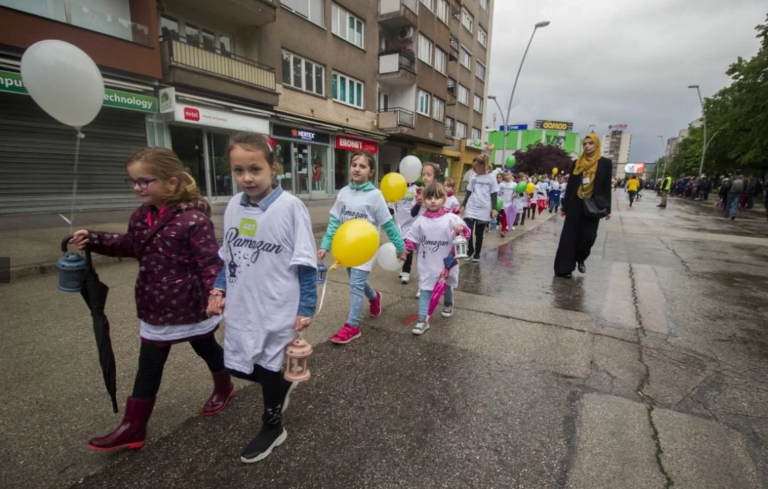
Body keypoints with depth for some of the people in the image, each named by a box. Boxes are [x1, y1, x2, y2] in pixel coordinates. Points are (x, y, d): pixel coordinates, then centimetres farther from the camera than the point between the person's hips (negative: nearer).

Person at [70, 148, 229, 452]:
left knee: (207, 348, 19)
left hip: (191, 306, -6)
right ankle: (133, 427, 29)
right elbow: (130, 246, 19)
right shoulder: (141, 216, 1)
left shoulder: (193, 219, -24)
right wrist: (93, 239, 6)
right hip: (155, 308, 6)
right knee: (148, 368, 15)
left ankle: (224, 388, 47)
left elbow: (211, 262, -25)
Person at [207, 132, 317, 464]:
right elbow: (228, 257, 14)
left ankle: (272, 428, 41)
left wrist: (306, 308, -13)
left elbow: (305, 263, -13)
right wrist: (218, 290, 5)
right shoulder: (233, 206, 2)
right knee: (239, 367, 18)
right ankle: (281, 384, 48)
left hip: (277, 312, -5)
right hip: (241, 310, 6)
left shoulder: (289, 206, -16)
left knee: (270, 371, 13)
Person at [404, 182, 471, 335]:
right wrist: (403, 248, -12)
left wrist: (461, 230, -28)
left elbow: (466, 234, -7)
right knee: (425, 290, 0)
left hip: (446, 263, 0)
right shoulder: (421, 221, -4)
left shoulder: (452, 218, -9)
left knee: (447, 286, 23)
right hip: (427, 264, 0)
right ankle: (423, 320, 5)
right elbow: (412, 240, 3)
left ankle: (448, 304, 52)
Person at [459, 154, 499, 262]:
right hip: (470, 209, 3)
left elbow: (494, 195, -2)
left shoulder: (491, 177, -2)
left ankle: (477, 254, 24)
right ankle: (471, 250, 16)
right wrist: (463, 205, 8)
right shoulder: (474, 177, 7)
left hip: (483, 211, -2)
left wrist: (494, 209, -10)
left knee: (479, 234, 7)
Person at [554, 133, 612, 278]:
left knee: (588, 236, -1)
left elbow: (606, 187, 2)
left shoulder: (605, 163, 2)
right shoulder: (577, 163, 7)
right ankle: (564, 267, 4)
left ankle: (580, 259, 29)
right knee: (569, 236, -1)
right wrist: (564, 206, 5)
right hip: (575, 204, 1)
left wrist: (607, 208, -2)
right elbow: (570, 185, 8)